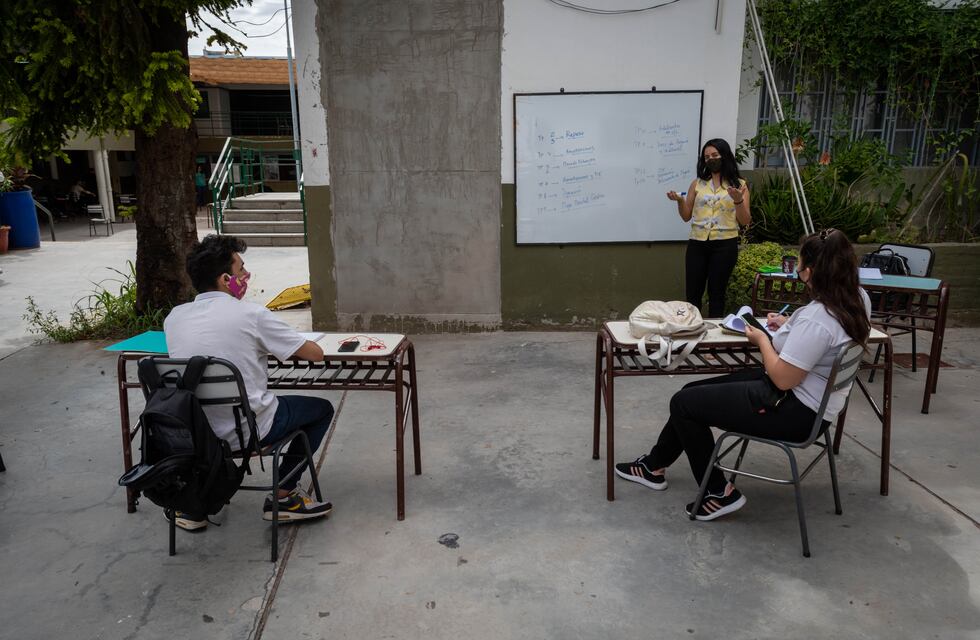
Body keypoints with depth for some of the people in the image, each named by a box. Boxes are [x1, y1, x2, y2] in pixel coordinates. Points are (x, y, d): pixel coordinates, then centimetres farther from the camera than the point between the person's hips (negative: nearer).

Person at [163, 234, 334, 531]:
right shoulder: (252, 314, -15)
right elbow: (316, 354, -7)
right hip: (246, 432, -5)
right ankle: (283, 496, 12)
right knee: (322, 409, 15)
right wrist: (274, 344, 12)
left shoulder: (173, 317, 0)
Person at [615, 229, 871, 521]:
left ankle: (719, 492, 12)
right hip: (809, 397, 11)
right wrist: (789, 327, 7)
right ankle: (654, 466, 28)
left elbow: (783, 378, -27)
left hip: (795, 411, -10)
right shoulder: (857, 298, 0)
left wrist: (762, 340, -11)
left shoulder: (818, 318, -31)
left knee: (683, 403, -1)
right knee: (693, 390, 15)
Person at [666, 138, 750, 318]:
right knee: (692, 293, 4)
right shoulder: (697, 184, 8)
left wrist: (738, 201, -18)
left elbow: (745, 221, -1)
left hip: (724, 245, -2)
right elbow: (686, 216, 9)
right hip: (697, 244, 2)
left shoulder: (739, 184, 3)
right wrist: (680, 201, -9)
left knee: (716, 292, 7)